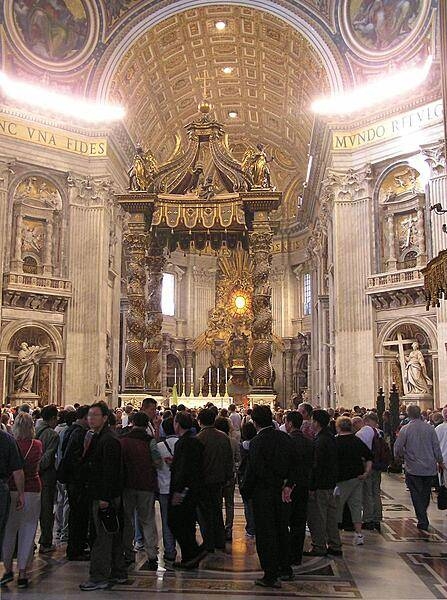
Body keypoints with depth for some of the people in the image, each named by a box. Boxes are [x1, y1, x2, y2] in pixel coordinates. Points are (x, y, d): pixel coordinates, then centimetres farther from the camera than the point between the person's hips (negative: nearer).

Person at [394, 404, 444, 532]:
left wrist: (402, 456, 13)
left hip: (413, 469, -3)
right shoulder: (430, 428, -4)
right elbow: (436, 447, 1)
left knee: (417, 496, 5)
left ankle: (423, 522, 4)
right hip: (429, 468, 3)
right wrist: (440, 461, 15)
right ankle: (423, 518, 31)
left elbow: (397, 448, -9)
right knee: (425, 495, 18)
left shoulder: (405, 429, -12)